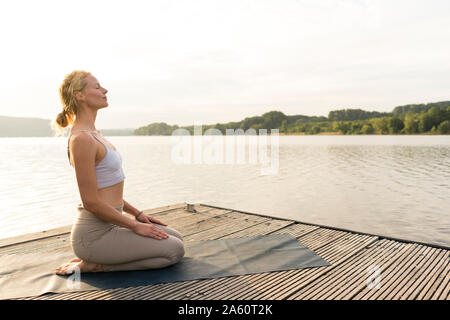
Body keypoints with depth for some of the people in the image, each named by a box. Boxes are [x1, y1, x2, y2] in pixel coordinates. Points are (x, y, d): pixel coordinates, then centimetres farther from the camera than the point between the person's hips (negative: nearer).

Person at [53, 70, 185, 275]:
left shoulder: (92, 133, 10)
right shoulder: (81, 139, -20)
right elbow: (91, 202, -22)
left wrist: (137, 214, 14)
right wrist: (136, 226, -13)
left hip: (107, 225, 9)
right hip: (94, 234, -9)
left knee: (176, 238, 15)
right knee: (174, 250, -7)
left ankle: (95, 259, 13)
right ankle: (93, 265, -2)